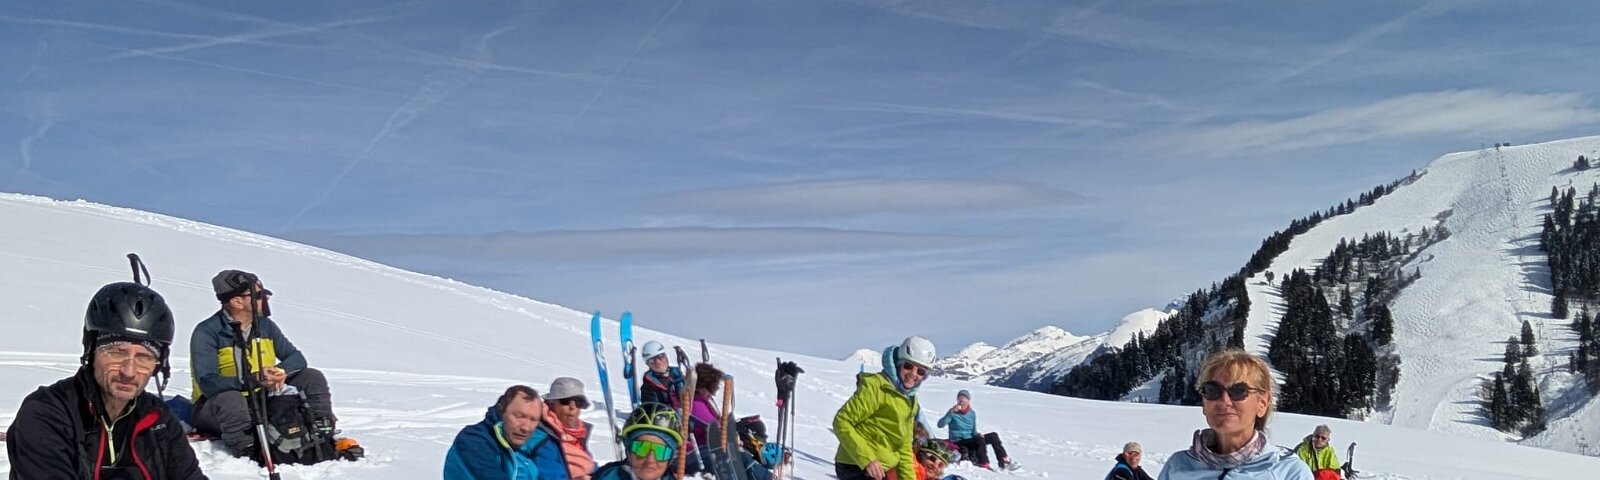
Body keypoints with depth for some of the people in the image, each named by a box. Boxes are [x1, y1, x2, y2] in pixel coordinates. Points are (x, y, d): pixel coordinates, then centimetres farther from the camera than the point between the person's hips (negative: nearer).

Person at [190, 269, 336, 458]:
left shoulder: (265, 325, 1)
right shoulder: (206, 332, -17)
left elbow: (297, 358, 3)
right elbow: (208, 384, -28)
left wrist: (281, 371, -22)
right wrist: (254, 381, -40)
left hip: (261, 400, 6)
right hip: (215, 406, -6)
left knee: (313, 377, -5)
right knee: (231, 399, -41)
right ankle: (246, 455, -41)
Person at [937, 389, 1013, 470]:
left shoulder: (972, 413, 9)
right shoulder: (953, 413, -8)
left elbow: (974, 431, 13)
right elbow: (940, 424, -24)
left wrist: (977, 435, -10)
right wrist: (951, 412, -33)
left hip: (970, 440, 6)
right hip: (958, 443, -6)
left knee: (993, 436, -8)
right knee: (980, 439, -31)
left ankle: (1004, 461, -9)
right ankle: (983, 463, -31)